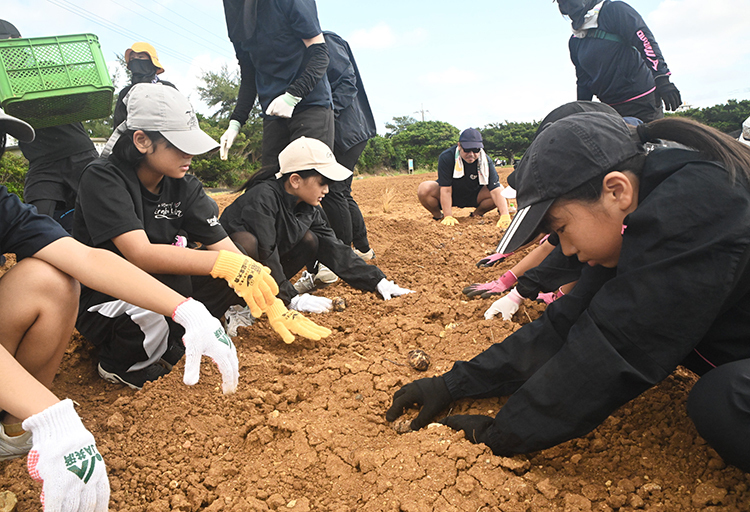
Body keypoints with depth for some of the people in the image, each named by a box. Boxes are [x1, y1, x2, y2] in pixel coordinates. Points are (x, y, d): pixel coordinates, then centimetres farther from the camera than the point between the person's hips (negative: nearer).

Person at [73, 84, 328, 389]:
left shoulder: (185, 187, -4)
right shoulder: (102, 178, -20)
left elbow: (225, 248, -10)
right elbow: (140, 254, -34)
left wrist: (274, 307, -20)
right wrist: (224, 263, -47)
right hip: (99, 305, -5)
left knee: (232, 280, -13)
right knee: (172, 282, -35)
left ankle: (164, 346, -1)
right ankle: (121, 363, -7)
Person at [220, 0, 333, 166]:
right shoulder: (236, 15, 15)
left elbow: (320, 53, -7)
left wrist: (292, 95, -18)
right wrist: (235, 122, 9)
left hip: (311, 105, -5)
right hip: (273, 113, 6)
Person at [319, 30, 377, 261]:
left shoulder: (327, 41, -3)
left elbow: (347, 81, -13)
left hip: (346, 130, -9)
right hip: (335, 132, 9)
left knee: (332, 190, -11)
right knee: (340, 192, 11)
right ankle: (362, 249, 22)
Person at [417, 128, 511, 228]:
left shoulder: (486, 161, -20)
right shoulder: (446, 157, -25)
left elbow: (496, 189, -26)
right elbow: (446, 190, -27)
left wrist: (505, 216, -40)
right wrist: (448, 217, -33)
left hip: (473, 196, 2)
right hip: (451, 195, -2)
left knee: (502, 192, -22)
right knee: (424, 190, -31)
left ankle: (477, 214, 5)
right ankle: (438, 216, 0)